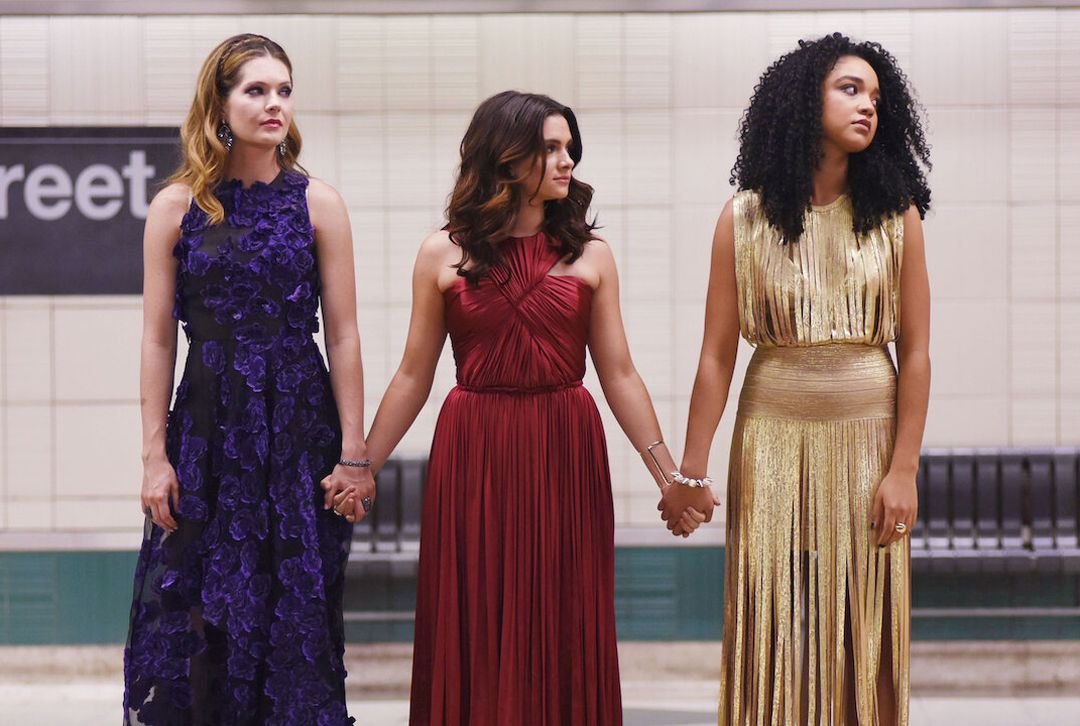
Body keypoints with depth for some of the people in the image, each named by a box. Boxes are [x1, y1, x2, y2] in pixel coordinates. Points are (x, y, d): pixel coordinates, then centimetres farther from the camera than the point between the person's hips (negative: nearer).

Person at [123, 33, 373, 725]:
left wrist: (353, 453, -3)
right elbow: (158, 340, 2)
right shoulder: (177, 207, 2)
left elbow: (343, 337, 1)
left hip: (300, 422, 0)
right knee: (198, 619, 2)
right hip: (208, 425, 0)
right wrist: (155, 455, -3)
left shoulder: (317, 203, 1)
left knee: (295, 611, 3)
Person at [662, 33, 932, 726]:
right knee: (774, 627, 2)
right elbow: (717, 355, -2)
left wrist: (903, 468, -8)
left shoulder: (897, 218, 1)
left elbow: (915, 353, -1)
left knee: (865, 632, 4)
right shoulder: (745, 219, 0)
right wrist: (689, 474, -4)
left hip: (868, 436, 0)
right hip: (774, 439, 0)